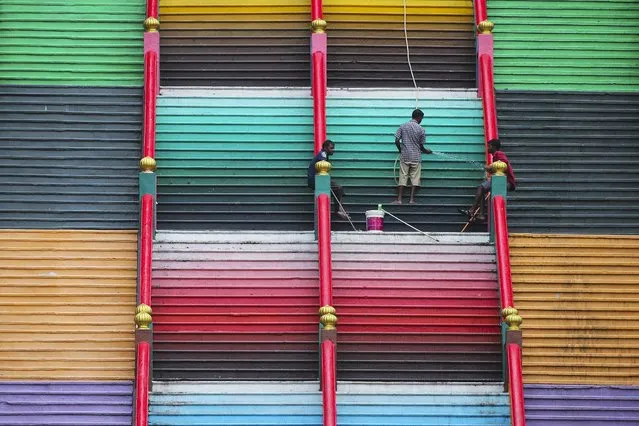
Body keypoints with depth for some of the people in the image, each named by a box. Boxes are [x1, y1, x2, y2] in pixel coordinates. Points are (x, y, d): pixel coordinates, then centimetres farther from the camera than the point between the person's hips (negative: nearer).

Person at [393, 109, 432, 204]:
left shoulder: (403, 126, 0)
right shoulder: (421, 129, -6)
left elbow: (397, 141, -1)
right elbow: (421, 146, 0)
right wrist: (427, 151, 21)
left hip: (404, 157, 2)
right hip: (416, 157, -2)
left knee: (403, 177, 4)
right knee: (415, 178, 4)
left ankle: (399, 199, -3)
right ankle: (411, 199, -1)